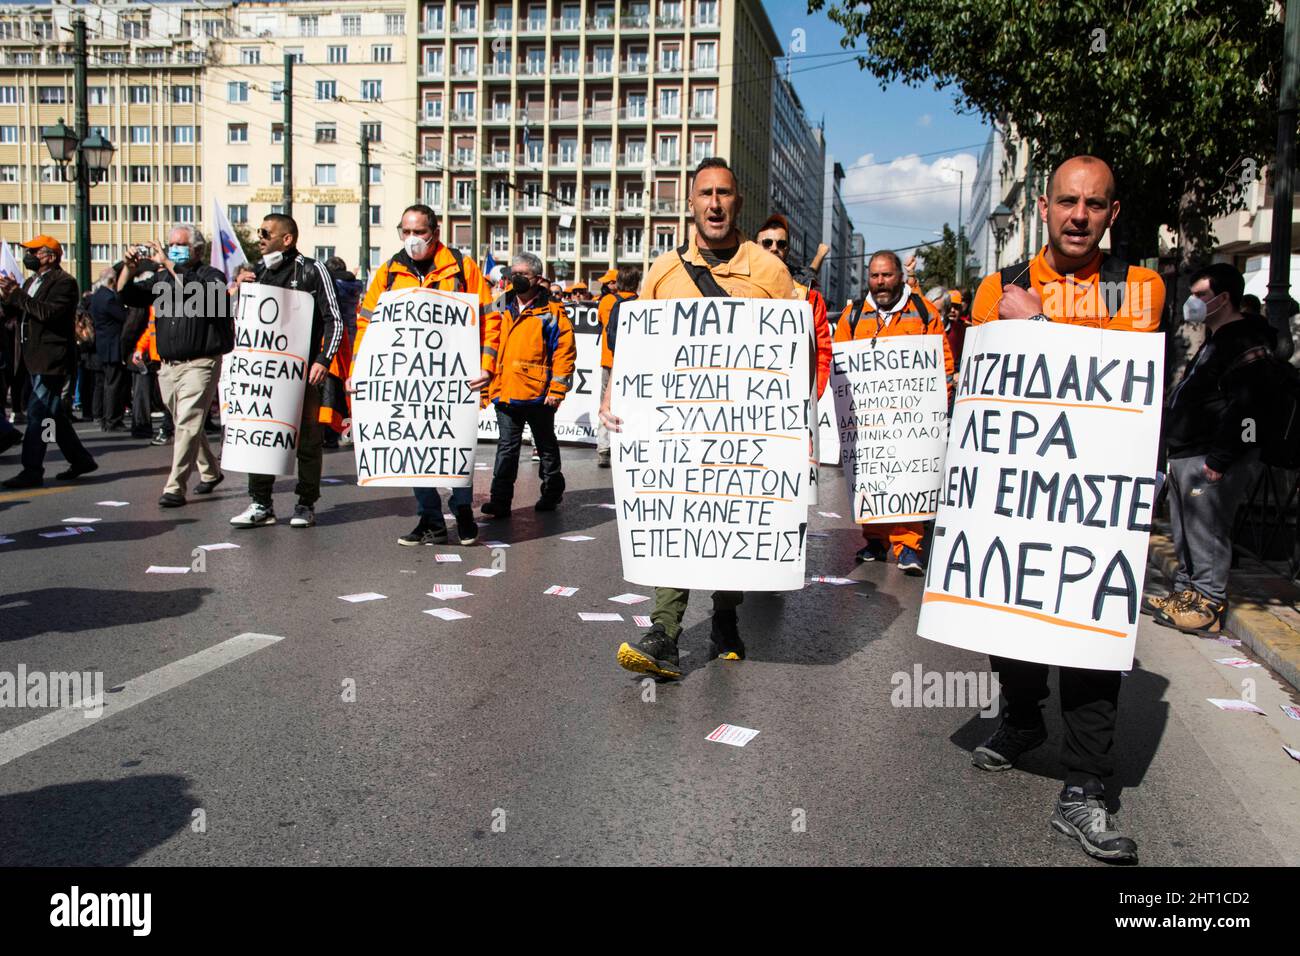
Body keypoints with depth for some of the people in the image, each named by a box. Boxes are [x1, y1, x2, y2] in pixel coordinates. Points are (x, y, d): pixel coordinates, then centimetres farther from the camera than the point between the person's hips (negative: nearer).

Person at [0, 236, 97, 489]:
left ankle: (32, 470, -9)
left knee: (37, 413, -11)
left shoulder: (64, 282, -10)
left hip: (52, 358, -10)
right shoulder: (31, 282, 19)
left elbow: (48, 311, -24)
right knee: (54, 413, 15)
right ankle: (81, 460, 25)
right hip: (37, 358, 10)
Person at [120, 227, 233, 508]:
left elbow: (200, 292, -24)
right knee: (184, 425, 17)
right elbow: (126, 295, 9)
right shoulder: (162, 278, 16)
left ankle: (175, 488, -13)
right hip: (168, 366, 7)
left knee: (188, 425, -13)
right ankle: (210, 472, 35)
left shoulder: (211, 275, -1)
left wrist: (170, 266, -24)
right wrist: (130, 268, -9)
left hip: (199, 365, -7)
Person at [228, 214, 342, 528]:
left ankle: (306, 503, 11)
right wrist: (237, 289, -1)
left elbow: (334, 320, -4)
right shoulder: (257, 271, 13)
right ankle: (261, 504, 13)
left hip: (303, 370, -5)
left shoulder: (312, 271, -2)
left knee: (307, 437, 2)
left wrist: (323, 360, -15)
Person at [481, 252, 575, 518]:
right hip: (505, 393, 4)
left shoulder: (551, 312, -5)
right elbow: (491, 346, 17)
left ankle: (552, 493, 28)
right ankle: (500, 500, 0)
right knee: (507, 447, 1)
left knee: (546, 446, 13)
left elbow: (565, 352, -8)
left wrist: (557, 389, -12)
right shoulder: (503, 310, 12)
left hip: (538, 394, -4)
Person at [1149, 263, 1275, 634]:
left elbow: (1244, 407, -24)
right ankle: (1185, 593, 25)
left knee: (1206, 534, -5)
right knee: (1184, 533, 15)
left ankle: (1208, 604, 1)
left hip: (1210, 461, -11)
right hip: (1186, 455, 11)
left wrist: (1218, 461, -25)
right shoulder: (1216, 340, 21)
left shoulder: (1246, 344, -14)